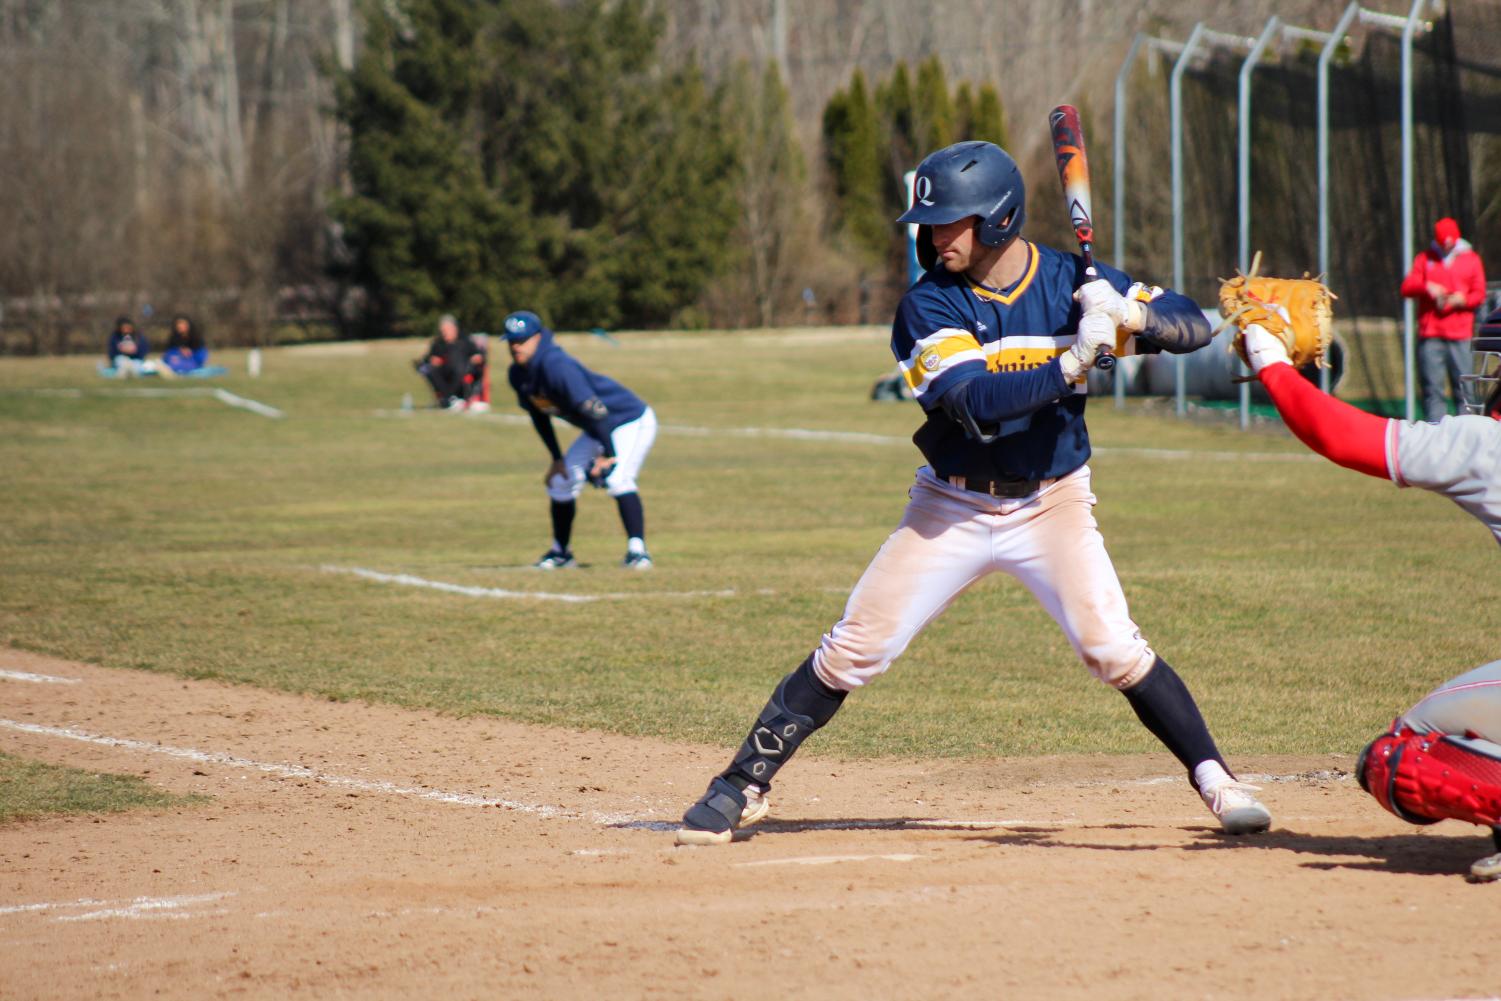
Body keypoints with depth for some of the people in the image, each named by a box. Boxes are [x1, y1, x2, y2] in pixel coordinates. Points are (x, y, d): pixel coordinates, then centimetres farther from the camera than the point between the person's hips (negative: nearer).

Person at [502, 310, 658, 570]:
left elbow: (593, 409, -35)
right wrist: (556, 458, 8)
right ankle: (560, 552, 25)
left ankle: (637, 551, -26)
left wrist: (608, 455, -36)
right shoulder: (518, 375, -4)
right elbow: (539, 415, 11)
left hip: (631, 421, -9)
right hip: (596, 431, 9)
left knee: (618, 479, -29)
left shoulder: (556, 365, -31)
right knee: (560, 482, 8)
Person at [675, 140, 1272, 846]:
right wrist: (1072, 362, -34)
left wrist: (1129, 316, -27)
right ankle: (742, 787, 7)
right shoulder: (929, 306, -12)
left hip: (1051, 504, 0)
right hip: (951, 509, 0)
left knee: (1113, 648, -16)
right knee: (851, 651, -3)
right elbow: (976, 403, -26)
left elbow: (1195, 327, -8)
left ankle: (1215, 780, -3)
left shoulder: (1073, 282, -6)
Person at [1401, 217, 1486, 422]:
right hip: (1430, 334, 1)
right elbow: (1407, 287, 5)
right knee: (1432, 386, -3)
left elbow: (1479, 294, 8)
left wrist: (1462, 300, -12)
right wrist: (1426, 287, -14)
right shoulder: (1425, 259, 14)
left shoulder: (1471, 259, 12)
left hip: (1460, 335, -1)